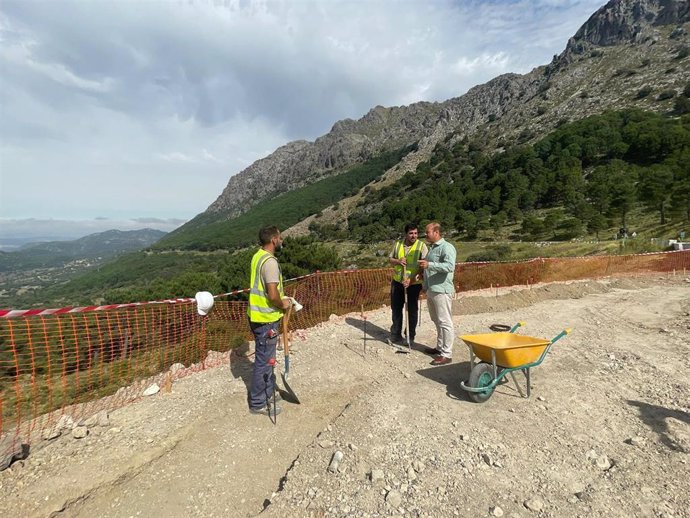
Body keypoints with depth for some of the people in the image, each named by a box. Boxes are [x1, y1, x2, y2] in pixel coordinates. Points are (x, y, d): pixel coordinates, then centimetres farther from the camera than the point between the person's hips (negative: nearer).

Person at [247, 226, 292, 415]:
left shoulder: (258, 256, 8)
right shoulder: (270, 261, -23)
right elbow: (273, 296, -28)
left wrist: (281, 299, 10)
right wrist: (283, 304, -8)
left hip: (259, 315, 10)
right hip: (266, 320, -10)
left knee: (266, 359, 22)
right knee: (264, 361, 4)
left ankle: (267, 394, 37)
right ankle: (258, 403, 20)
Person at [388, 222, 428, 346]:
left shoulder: (421, 246, -11)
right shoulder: (398, 244, 2)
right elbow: (390, 258, 11)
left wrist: (412, 280, -25)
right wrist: (397, 261, -12)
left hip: (414, 284, -4)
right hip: (397, 282, 4)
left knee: (412, 310, 7)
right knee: (396, 308, 14)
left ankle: (410, 336, 24)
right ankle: (396, 334, 31)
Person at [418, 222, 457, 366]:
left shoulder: (446, 247, -12)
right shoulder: (431, 247, 16)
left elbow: (450, 266, -27)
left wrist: (429, 264, -31)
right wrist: (425, 286, 23)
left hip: (442, 291, -9)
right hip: (431, 290, 9)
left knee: (445, 323, -3)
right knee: (437, 322, 17)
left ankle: (446, 354, 3)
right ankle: (440, 347, 29)